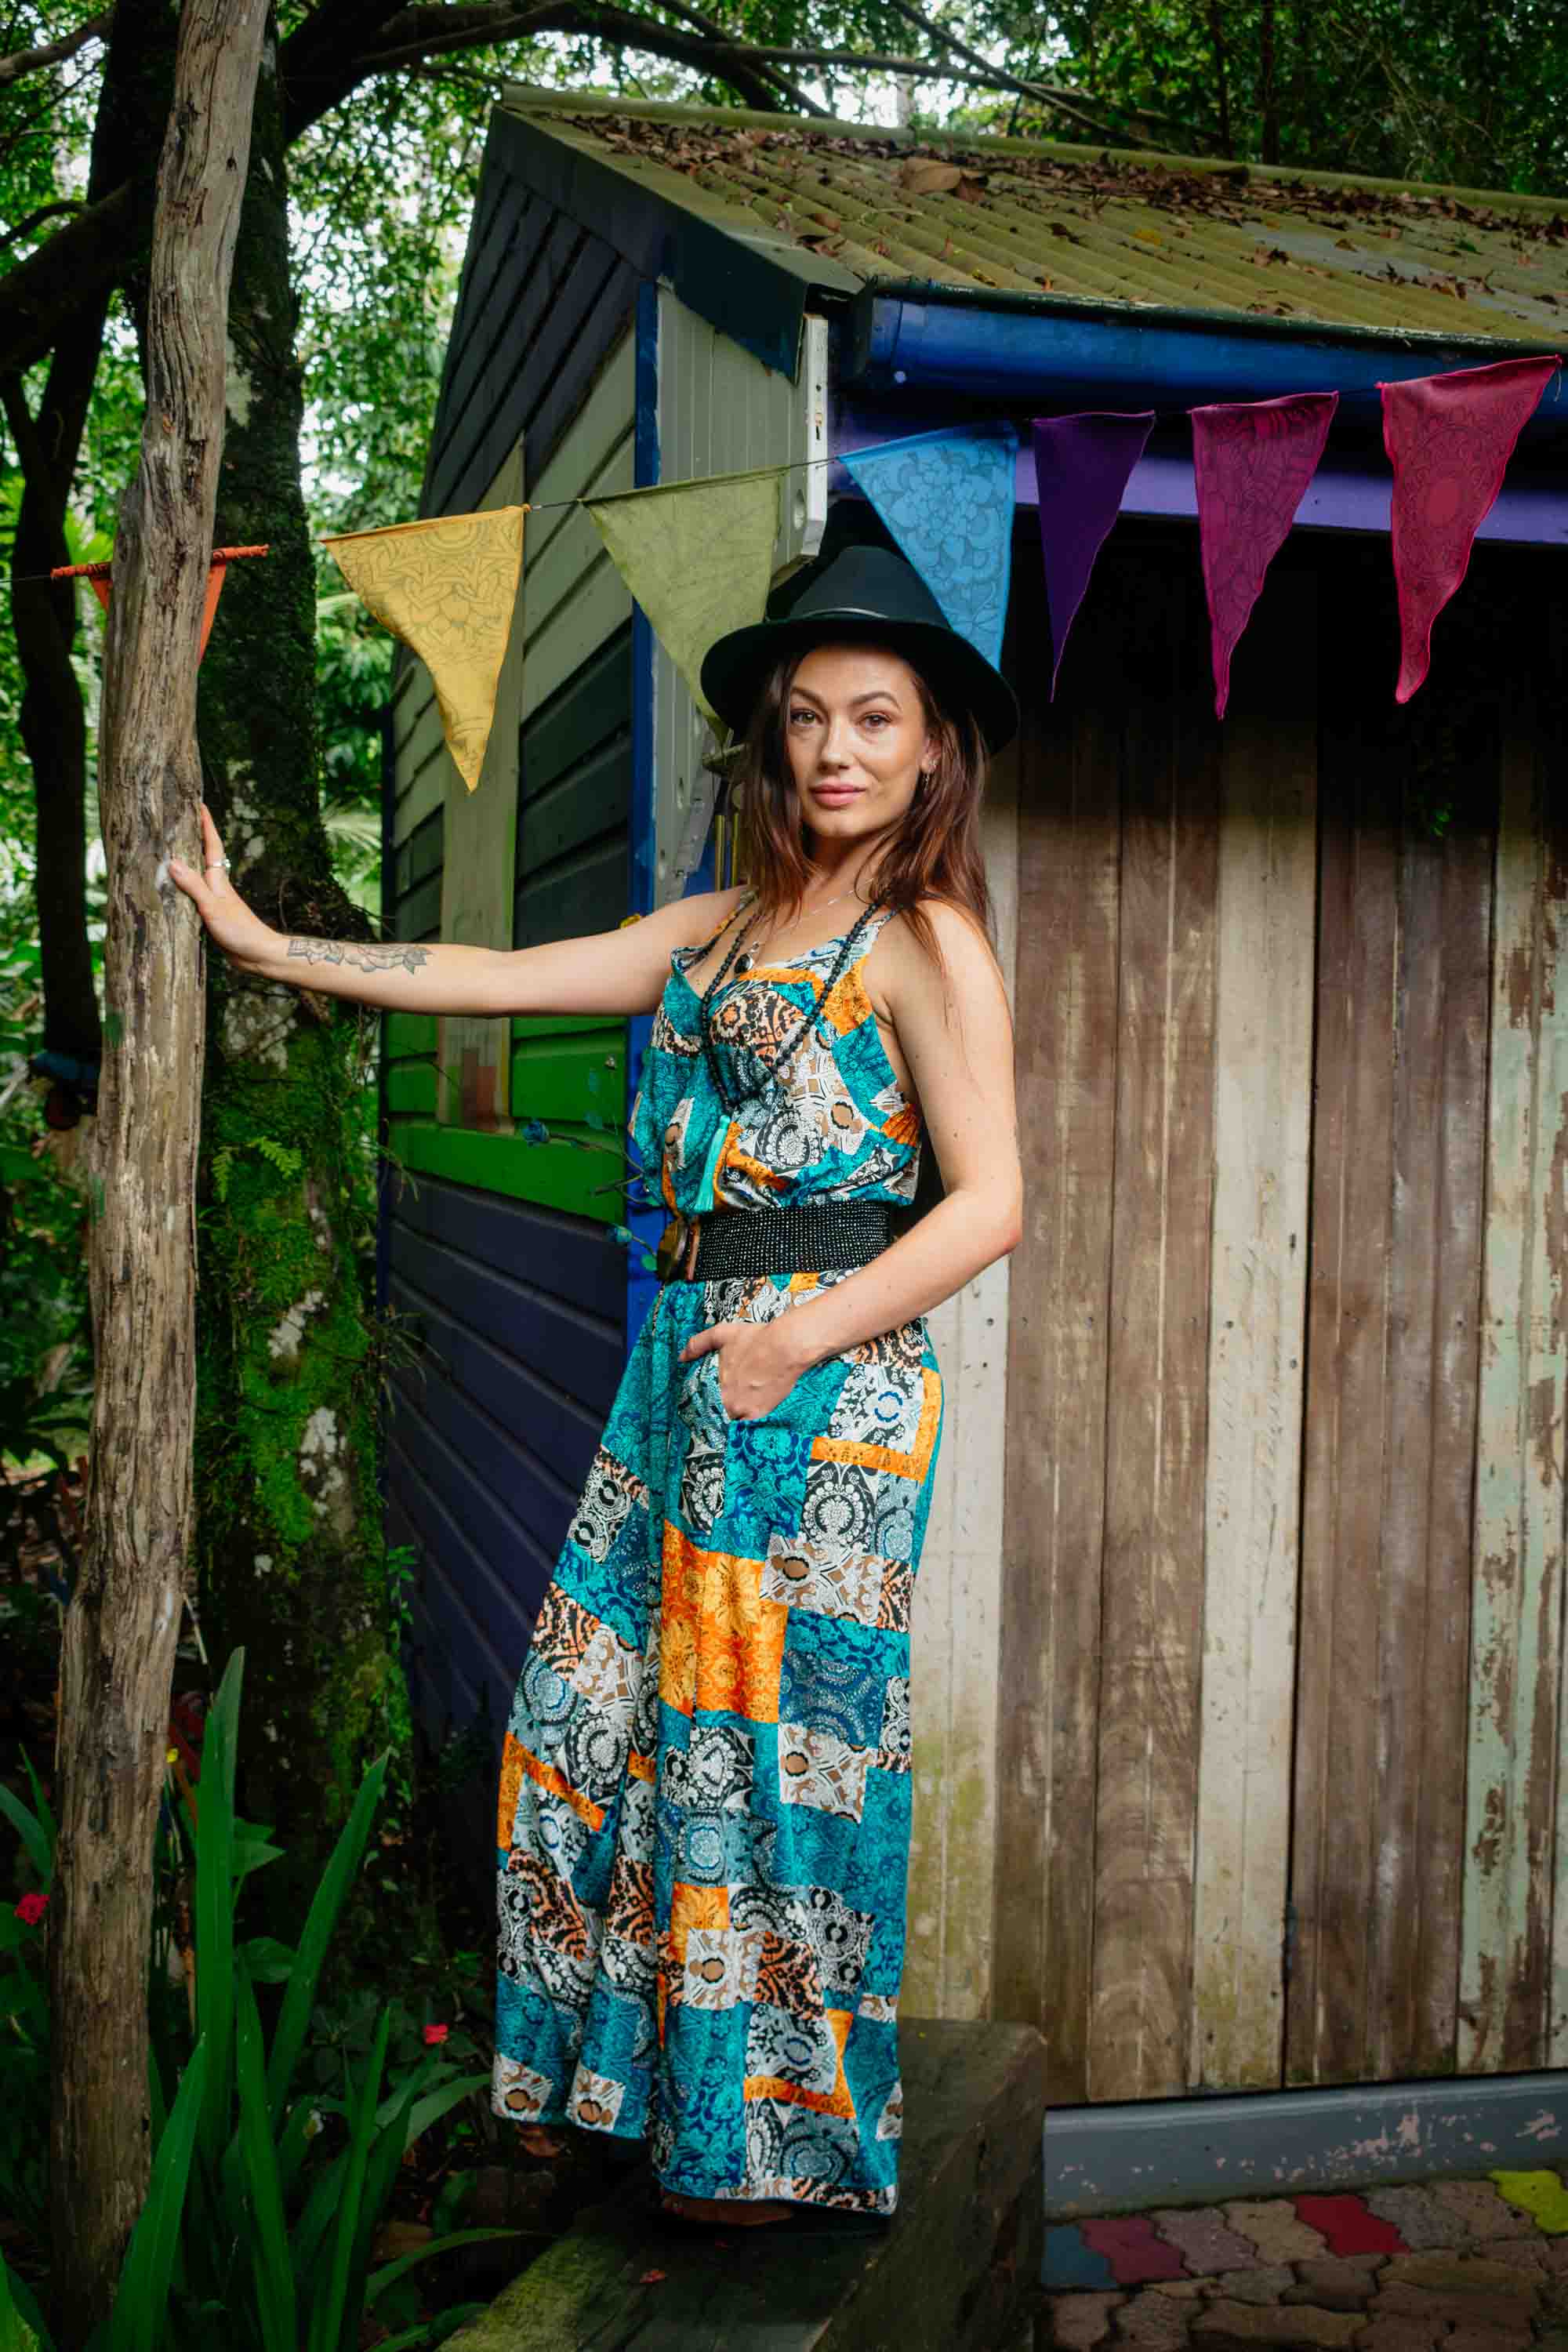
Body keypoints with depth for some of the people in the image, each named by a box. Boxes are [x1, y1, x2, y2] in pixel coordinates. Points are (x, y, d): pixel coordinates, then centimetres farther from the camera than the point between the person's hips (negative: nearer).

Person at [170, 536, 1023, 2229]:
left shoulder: (925, 944, -5)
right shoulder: (723, 928, 15)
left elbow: (989, 1203, -10)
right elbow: (502, 979, 14)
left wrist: (804, 1334, -16)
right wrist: (265, 945, 13)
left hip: (828, 1376, -7)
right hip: (688, 1359, 7)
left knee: (770, 1739, 0)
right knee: (602, 1716, 10)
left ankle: (776, 2126, 19)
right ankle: (645, 2072, 29)